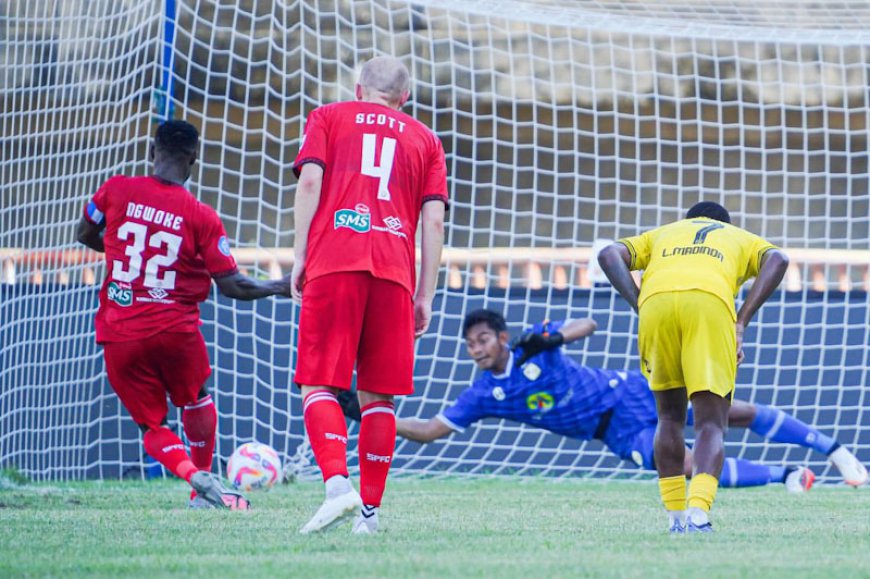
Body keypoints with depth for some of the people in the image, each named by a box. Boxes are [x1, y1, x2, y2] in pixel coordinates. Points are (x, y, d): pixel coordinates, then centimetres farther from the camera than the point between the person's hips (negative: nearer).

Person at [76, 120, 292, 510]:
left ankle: (196, 476, -13)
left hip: (119, 335, 1)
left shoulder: (115, 191, -2)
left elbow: (85, 236, 16)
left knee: (152, 426, 13)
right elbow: (231, 286, -4)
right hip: (175, 329, -1)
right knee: (196, 399, 28)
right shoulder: (201, 217, -8)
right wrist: (279, 287, 13)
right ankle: (204, 489, 30)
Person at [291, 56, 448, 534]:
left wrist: (300, 257, 4)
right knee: (377, 396, 7)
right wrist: (425, 297, 13)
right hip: (394, 271, 2)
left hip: (333, 262, -2)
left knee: (318, 386, -3)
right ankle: (370, 510, 5)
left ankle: (337, 483, -24)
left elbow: (310, 182, 1)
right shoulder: (424, 140, 22)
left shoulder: (328, 118, 17)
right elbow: (433, 221, 12)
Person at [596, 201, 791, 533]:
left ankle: (676, 518, 16)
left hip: (655, 298, 2)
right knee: (711, 424, 0)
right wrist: (741, 322, 6)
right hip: (711, 302, -2)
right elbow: (777, 260, 12)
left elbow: (610, 255, 19)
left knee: (670, 416, 20)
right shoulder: (742, 239, 37)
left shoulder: (661, 234, 40)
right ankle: (698, 512, -23)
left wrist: (640, 307, 11)